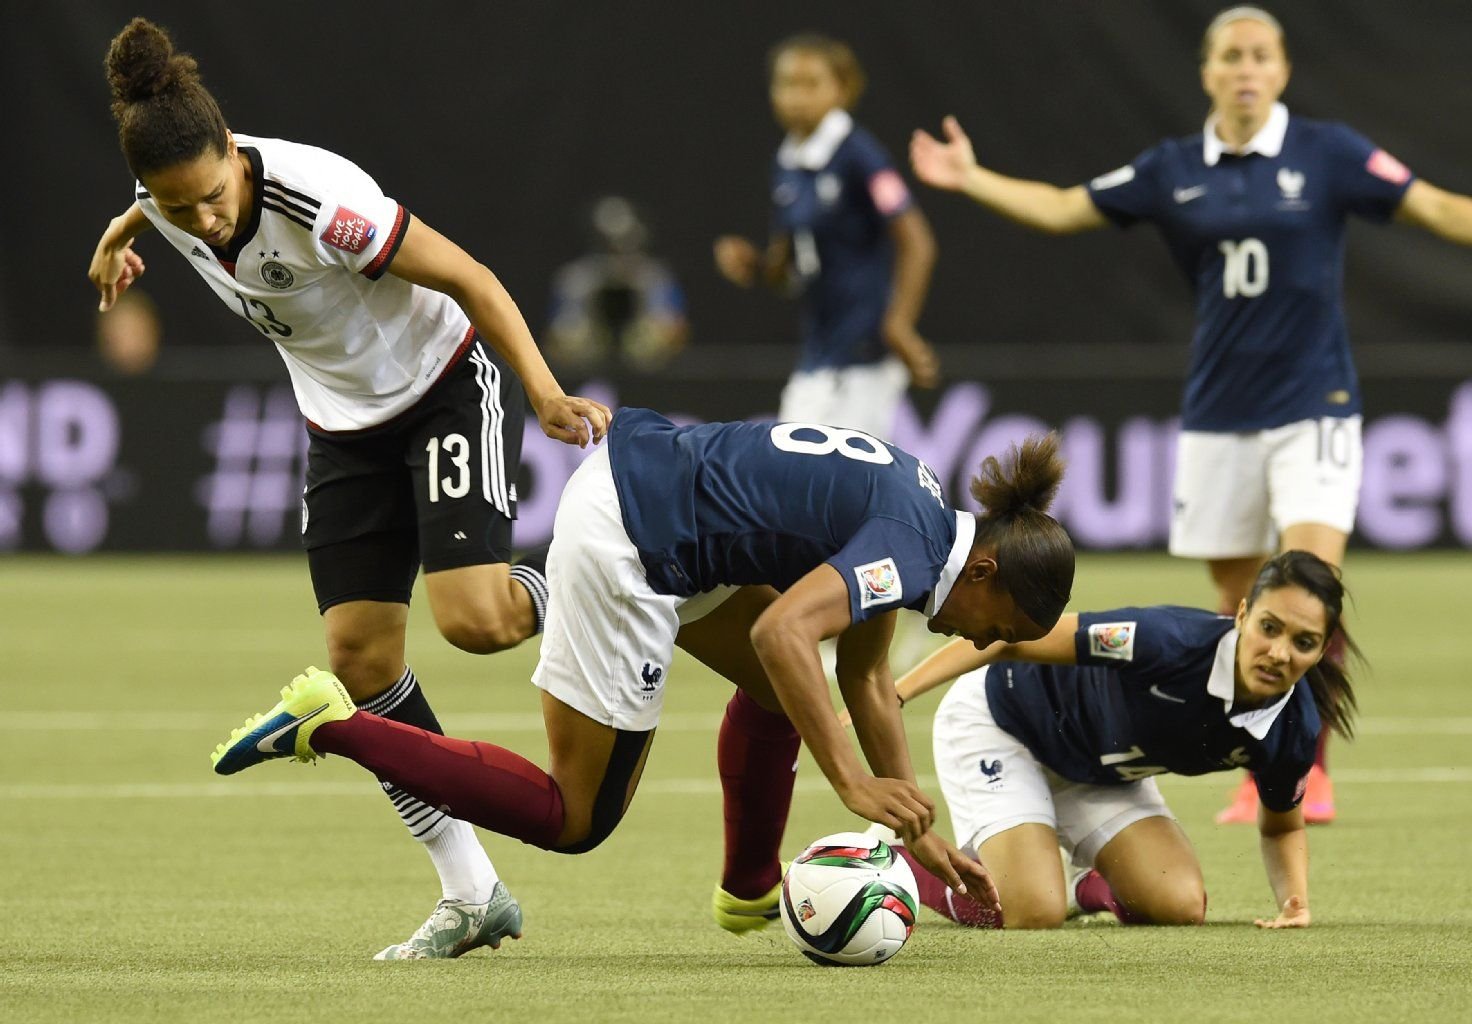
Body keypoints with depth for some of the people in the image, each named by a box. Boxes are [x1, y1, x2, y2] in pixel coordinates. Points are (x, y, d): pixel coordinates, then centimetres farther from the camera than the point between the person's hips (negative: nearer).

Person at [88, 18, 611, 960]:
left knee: (472, 620, -24)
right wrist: (119, 235, 30)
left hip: (451, 382, -6)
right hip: (347, 422, 7)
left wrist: (548, 398, -31)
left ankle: (567, 594, 14)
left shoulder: (318, 203, -33)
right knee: (359, 654, -2)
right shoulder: (172, 196, -14)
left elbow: (469, 279, -26)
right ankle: (472, 894, 5)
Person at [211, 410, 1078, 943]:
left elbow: (867, 681, 21)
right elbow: (781, 632, -33)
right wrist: (853, 785, -30)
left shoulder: (911, 511, 13)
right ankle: (332, 724, -5)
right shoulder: (910, 549, -16)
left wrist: (920, 833, 20)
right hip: (625, 545, -10)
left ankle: (749, 894, 33)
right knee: (576, 820, 0)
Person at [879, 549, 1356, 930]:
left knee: (1180, 906, -14)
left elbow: (1281, 827, 4)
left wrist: (1294, 901, -16)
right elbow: (1010, 638, -31)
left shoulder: (1293, 730, -20)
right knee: (1033, 913, -22)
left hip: (1102, 773, 5)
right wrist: (895, 692, -36)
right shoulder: (1173, 641, -38)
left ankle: (1090, 885, 20)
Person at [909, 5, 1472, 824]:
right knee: (1241, 605, 6)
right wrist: (971, 178, 5)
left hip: (1313, 407, -3)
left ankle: (1313, 772, -8)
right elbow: (1062, 209, 12)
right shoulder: (1174, 171, 5)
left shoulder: (1326, 154, -3)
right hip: (1219, 415, 3)